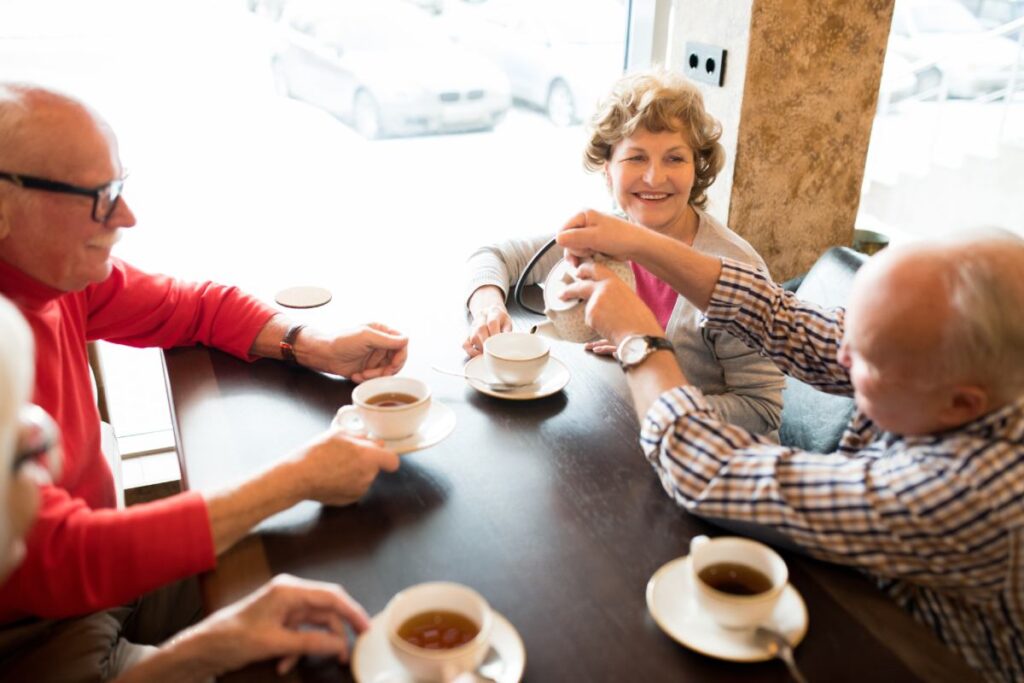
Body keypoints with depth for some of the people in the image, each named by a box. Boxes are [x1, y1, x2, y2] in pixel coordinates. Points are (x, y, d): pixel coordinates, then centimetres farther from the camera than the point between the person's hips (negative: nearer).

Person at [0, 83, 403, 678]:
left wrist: (316, 346, -11)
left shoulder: (57, 267, -8)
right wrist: (295, 479, -32)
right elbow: (59, 562, -35)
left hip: (100, 562, 7)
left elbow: (193, 306, 7)